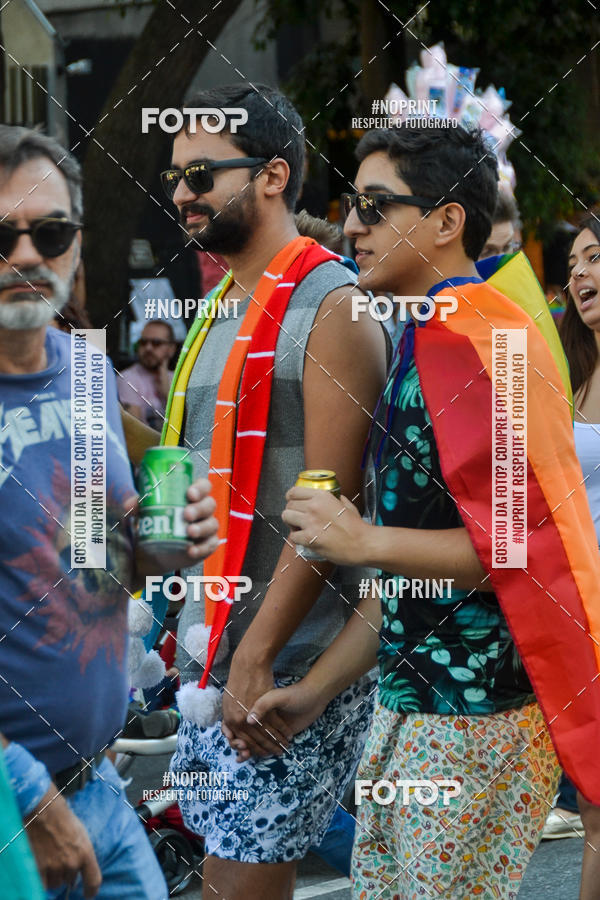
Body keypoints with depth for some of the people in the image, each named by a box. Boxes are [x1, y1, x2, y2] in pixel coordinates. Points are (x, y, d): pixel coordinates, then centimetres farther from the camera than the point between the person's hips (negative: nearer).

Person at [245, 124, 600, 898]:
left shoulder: (475, 340, -16)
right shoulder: (426, 341, 15)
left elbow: (523, 543, -23)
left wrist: (366, 543, -20)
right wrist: (317, 688, 16)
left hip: (477, 724, -10)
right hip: (409, 709, 10)